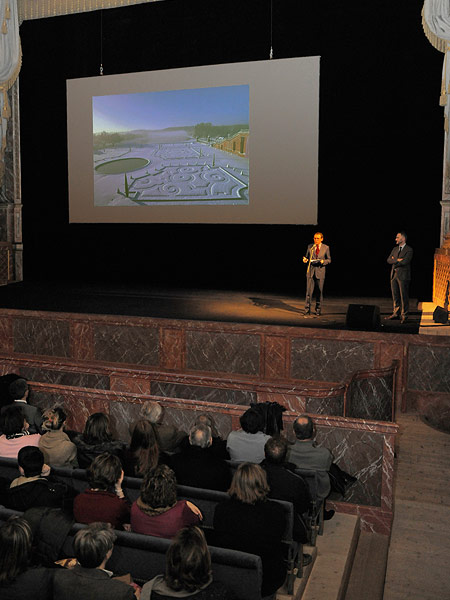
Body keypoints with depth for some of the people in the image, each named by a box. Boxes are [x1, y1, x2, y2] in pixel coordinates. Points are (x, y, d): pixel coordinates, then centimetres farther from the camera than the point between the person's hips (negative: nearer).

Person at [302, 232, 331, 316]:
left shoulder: (326, 247, 3)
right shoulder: (310, 246, 7)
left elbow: (329, 260, 8)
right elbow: (306, 257, 15)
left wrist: (323, 261, -13)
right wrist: (305, 259, -7)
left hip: (320, 272, -1)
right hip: (310, 271, 1)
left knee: (319, 291, 4)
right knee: (309, 291, -4)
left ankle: (318, 310, 15)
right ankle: (307, 309, 4)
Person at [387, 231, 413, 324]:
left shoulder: (409, 250, -5)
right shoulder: (395, 249, 16)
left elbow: (404, 261, -18)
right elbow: (389, 260, 5)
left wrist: (394, 261, -4)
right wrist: (397, 260, -12)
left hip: (403, 276, -6)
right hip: (394, 275, 6)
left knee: (404, 296, -3)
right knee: (395, 295, 10)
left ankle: (404, 315, 2)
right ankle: (396, 313, 18)